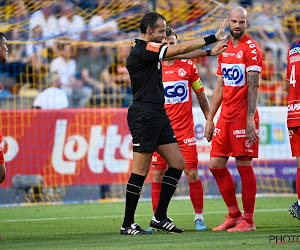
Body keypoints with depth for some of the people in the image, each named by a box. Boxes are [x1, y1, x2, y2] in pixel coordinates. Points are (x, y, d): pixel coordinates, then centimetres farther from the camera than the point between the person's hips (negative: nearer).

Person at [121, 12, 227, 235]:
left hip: (158, 115, 10)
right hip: (144, 115, -10)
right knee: (141, 171, -7)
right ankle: (127, 225, 0)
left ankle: (160, 218, 12)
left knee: (178, 162, 8)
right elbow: (180, 49, -16)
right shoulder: (142, 51, -14)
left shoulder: (144, 51, 16)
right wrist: (213, 39, -10)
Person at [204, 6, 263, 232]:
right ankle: (234, 214, 17)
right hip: (225, 117, 8)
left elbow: (253, 85, -14)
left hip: (243, 117, -8)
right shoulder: (225, 49, 16)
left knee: (244, 165, -5)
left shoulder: (251, 49, -8)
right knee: (216, 165, 7)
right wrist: (210, 119, 18)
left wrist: (250, 118, -21)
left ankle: (248, 221, 0)